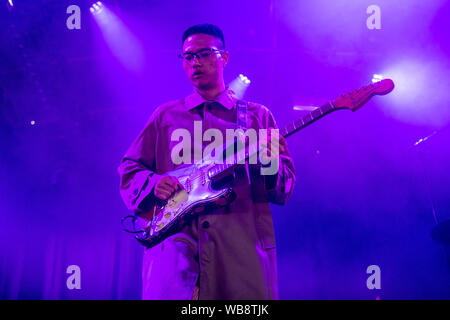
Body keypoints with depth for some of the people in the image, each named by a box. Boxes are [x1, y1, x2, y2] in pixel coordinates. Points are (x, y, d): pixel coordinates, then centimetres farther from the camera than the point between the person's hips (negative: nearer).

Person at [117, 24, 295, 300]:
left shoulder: (257, 116, 15)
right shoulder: (166, 116, 19)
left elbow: (284, 189, 11)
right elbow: (129, 169, 18)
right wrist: (153, 183, -5)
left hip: (243, 243, 0)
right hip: (176, 242, 1)